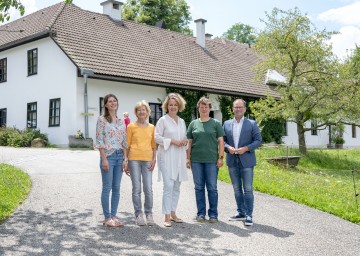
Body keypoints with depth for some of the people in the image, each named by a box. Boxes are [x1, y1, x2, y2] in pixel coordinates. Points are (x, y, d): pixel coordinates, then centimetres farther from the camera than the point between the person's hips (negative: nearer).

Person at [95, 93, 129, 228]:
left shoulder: (121, 121, 12)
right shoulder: (101, 120, -3)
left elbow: (124, 142, 12)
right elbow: (99, 141, -8)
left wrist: (125, 159, 5)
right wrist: (104, 159, -13)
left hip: (120, 156, 5)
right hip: (108, 156, -5)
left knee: (116, 188, 8)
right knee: (107, 188, -1)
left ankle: (114, 215, 16)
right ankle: (107, 218, 7)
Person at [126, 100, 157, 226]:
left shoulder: (152, 127, 11)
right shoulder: (131, 126, 3)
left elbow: (153, 145, 13)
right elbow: (127, 145, 3)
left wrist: (154, 159, 3)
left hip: (147, 160, 2)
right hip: (134, 159, -2)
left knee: (148, 189, 0)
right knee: (136, 189, 2)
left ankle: (149, 213, 14)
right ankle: (138, 215, 11)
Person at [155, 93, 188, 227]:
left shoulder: (182, 121, 15)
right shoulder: (163, 120, -2)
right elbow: (157, 137, -7)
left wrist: (185, 141, -1)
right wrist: (172, 141, -15)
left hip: (179, 157, 6)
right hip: (167, 156, -6)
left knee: (176, 186, 10)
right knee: (168, 185, -12)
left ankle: (173, 213, 20)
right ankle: (167, 216, -8)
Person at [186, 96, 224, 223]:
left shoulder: (215, 123, 5)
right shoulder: (193, 123, 9)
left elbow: (221, 141, 2)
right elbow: (189, 142, 10)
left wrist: (220, 157, -5)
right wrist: (188, 158, 3)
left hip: (211, 160, -2)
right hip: (196, 160, 2)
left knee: (212, 188, 2)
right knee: (199, 187, 7)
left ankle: (213, 214, 12)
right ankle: (201, 213, 17)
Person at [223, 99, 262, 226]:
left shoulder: (252, 124, 2)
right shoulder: (227, 124, 10)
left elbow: (258, 140, -1)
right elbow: (222, 140, 11)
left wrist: (246, 148, -15)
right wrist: (228, 147, -9)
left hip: (246, 161, -3)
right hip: (232, 161, 3)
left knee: (248, 189, -5)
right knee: (237, 189, 11)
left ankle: (249, 215, 0)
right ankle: (241, 212, 21)